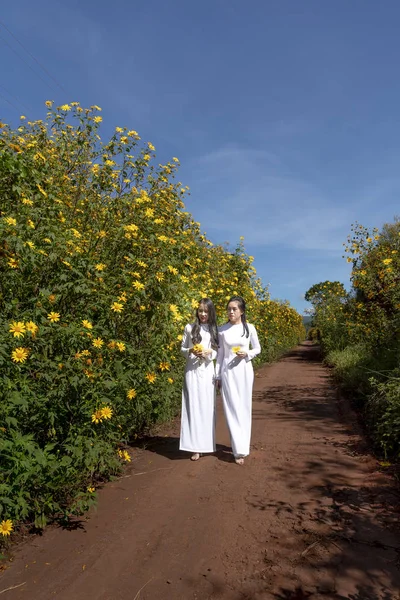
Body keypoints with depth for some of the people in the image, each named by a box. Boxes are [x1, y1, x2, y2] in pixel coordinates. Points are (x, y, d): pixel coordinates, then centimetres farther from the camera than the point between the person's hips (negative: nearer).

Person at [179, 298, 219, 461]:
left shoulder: (214, 330, 7)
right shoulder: (190, 328, 2)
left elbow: (218, 352, 8)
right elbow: (182, 349, 6)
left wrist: (209, 352, -12)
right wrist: (191, 351, -15)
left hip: (207, 371, 2)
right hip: (192, 371, -1)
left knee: (207, 407, 5)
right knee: (193, 406, -2)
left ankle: (205, 444, 20)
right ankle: (195, 447, 4)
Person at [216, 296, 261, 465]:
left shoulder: (249, 328, -1)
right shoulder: (222, 329, 0)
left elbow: (257, 349, 8)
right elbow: (220, 354, 6)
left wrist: (246, 354, -12)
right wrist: (218, 376, 5)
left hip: (244, 371, 0)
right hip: (228, 372, 0)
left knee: (244, 408, 8)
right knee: (232, 409, -3)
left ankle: (242, 445, 24)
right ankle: (239, 449, 2)